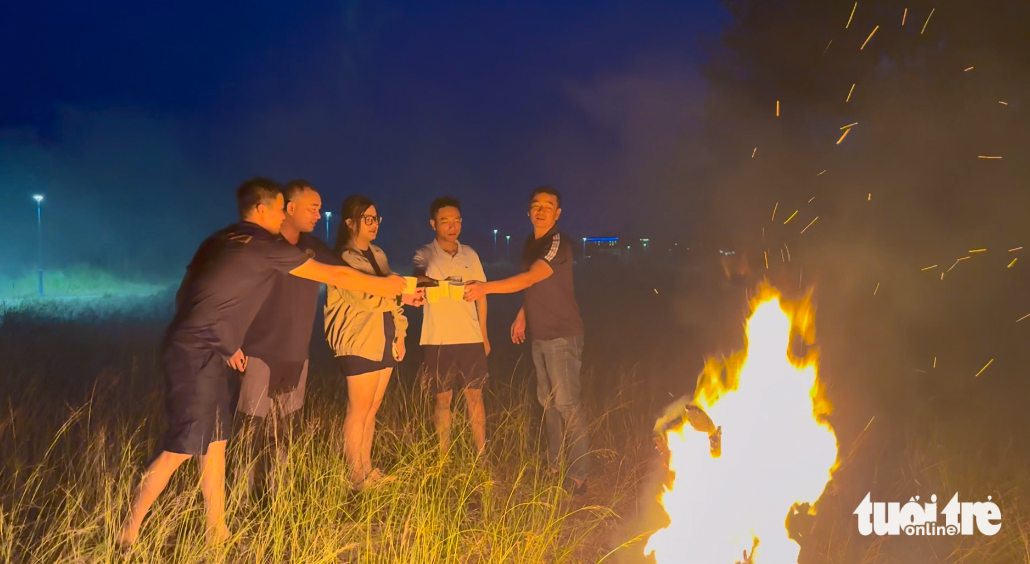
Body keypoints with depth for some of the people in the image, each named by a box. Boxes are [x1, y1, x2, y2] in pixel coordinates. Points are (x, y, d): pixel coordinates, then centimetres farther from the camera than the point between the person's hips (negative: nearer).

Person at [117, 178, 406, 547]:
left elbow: (186, 293, 19)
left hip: (198, 352, 9)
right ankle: (129, 534, 4)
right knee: (182, 448, -4)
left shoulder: (218, 242, 15)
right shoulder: (266, 245, -10)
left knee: (215, 442, 12)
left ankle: (217, 531, 19)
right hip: (196, 356, -9)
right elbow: (333, 275, -4)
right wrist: (385, 285, 8)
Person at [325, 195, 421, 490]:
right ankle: (356, 477, 4)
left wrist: (399, 333, 12)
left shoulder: (378, 255, 16)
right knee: (359, 411, -3)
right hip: (360, 344, -7)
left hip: (385, 342, 7)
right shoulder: (343, 259, -9)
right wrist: (402, 298, -21)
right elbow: (364, 297, -20)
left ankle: (367, 471, 18)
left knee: (371, 410, 11)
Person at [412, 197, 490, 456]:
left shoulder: (470, 255, 8)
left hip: (471, 338, 3)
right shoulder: (425, 255, -2)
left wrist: (484, 334, 12)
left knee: (474, 396, 6)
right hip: (438, 340, -2)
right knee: (443, 399, 5)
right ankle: (444, 458, 14)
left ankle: (481, 455, 14)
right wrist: (427, 283, -49)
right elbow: (420, 276, -25)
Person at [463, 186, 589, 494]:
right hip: (539, 335, 8)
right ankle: (553, 464, 26)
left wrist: (485, 288, -35)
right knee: (547, 401, 14)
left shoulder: (559, 243, -16)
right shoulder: (530, 243, 11)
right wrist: (522, 315, 14)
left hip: (562, 335, -8)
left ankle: (578, 474, -3)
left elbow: (530, 279, -28)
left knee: (567, 403, -9)